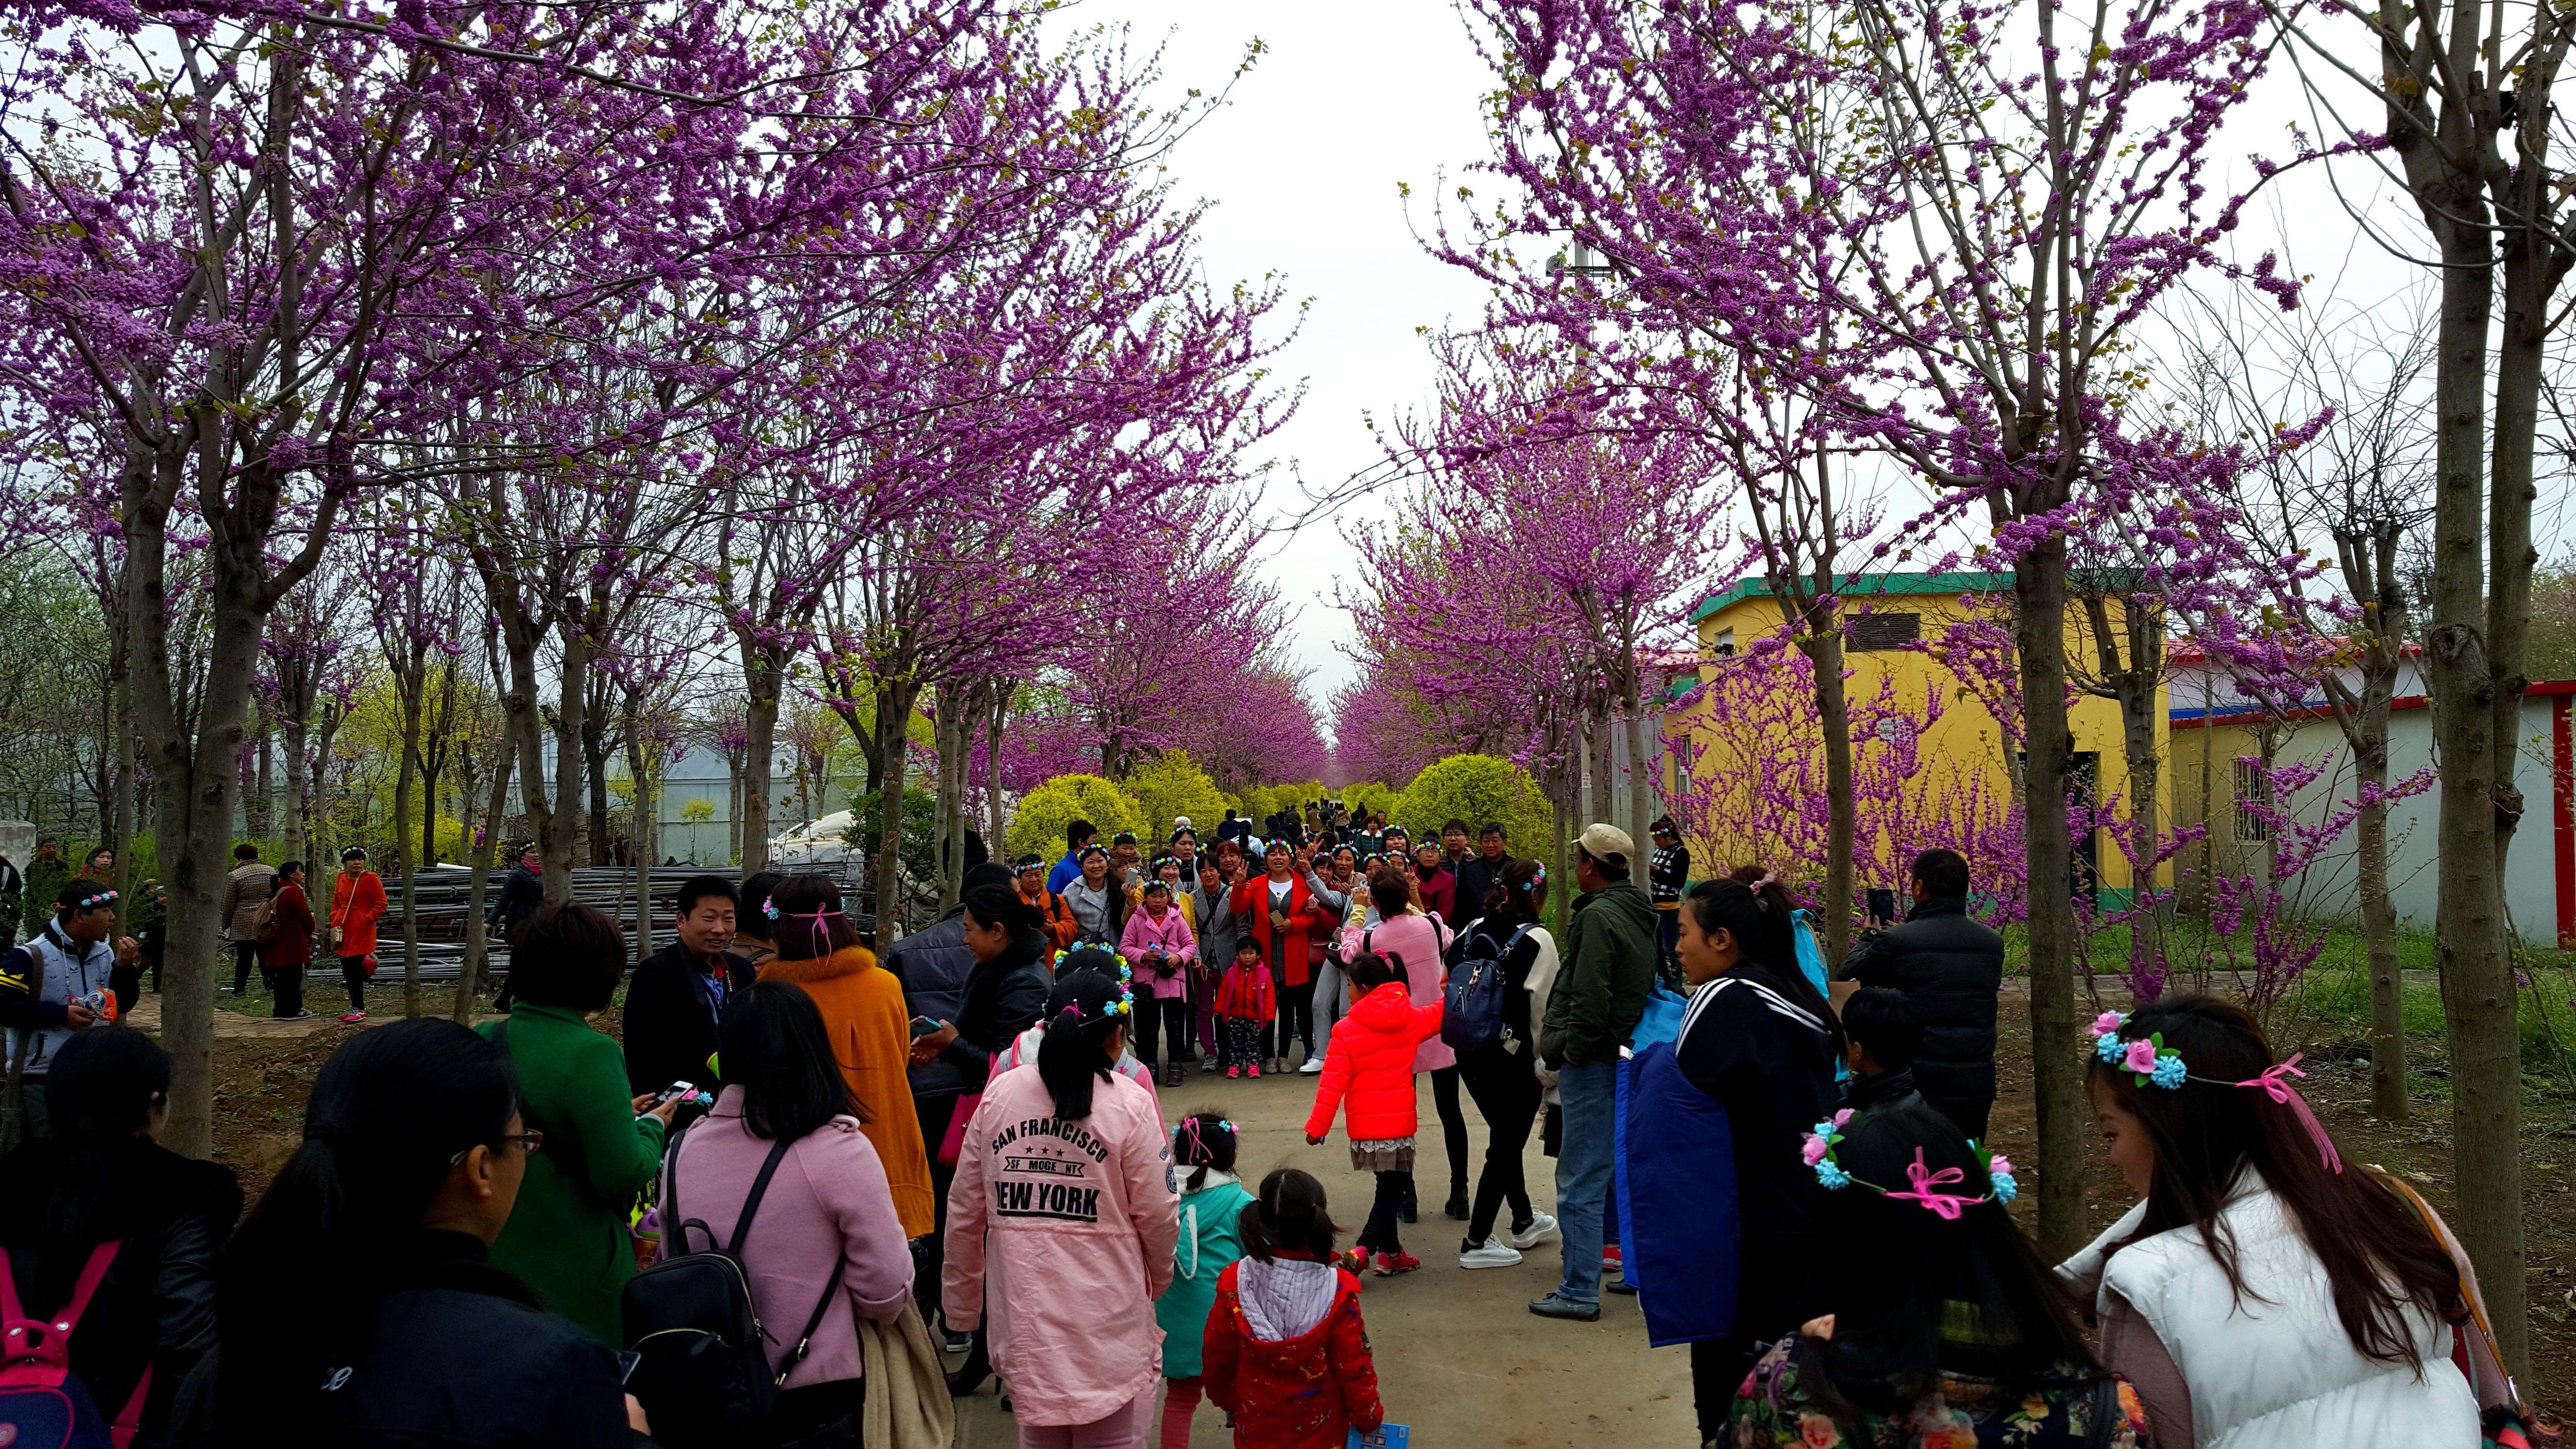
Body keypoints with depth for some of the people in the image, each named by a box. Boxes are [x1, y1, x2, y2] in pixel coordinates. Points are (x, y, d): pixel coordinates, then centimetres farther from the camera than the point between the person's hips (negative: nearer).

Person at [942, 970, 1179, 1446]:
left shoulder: (999, 1094, 0)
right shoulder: (1129, 1105, -10)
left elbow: (964, 1210, 5)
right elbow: (1158, 1215, -6)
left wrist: (961, 1299, 18)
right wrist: (1159, 1281, 15)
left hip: (1022, 1314, 4)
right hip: (1107, 1316, -3)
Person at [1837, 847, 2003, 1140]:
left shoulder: (1894, 941, -14)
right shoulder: (1992, 942, 1)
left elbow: (1849, 976, 1)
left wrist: (1870, 936, 21)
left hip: (1918, 1086, -4)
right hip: (1977, 1088, 4)